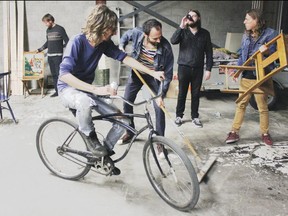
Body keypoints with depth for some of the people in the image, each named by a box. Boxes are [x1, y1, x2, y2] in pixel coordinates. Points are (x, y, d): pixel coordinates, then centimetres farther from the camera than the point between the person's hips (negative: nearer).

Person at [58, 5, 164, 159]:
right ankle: (89, 136, -14)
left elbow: (124, 58, -1)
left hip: (87, 91, 6)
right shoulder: (77, 41, -25)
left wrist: (152, 73, -9)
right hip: (68, 90, -6)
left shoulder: (104, 43, -5)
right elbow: (64, 75, -34)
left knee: (122, 121, -5)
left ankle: (104, 153, 16)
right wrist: (96, 90, -42)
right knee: (84, 101, -44)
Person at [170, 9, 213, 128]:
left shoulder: (205, 33, 4)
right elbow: (173, 41, -17)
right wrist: (181, 26, -24)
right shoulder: (183, 32, 2)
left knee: (196, 94, 8)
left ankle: (195, 117, 20)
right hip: (183, 67, -1)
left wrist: (208, 69, -2)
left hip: (198, 69, 1)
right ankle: (179, 116, 19)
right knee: (182, 93, 7)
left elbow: (209, 52, 4)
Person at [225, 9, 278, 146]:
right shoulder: (246, 36, 11)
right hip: (246, 77, 5)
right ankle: (234, 132, 13)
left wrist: (267, 51, -28)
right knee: (241, 105, 7)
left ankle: (265, 133, 21)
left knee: (263, 107, 6)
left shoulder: (270, 34, -5)